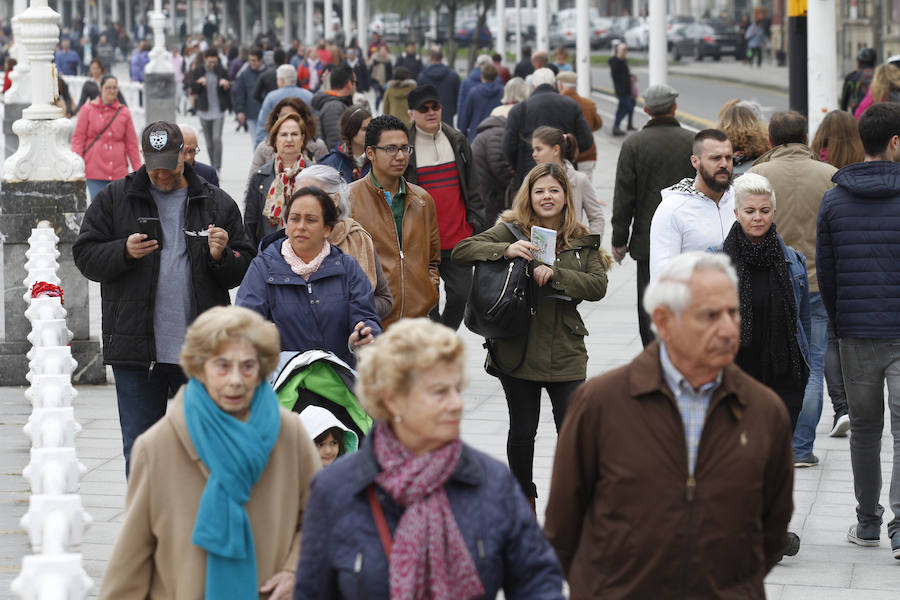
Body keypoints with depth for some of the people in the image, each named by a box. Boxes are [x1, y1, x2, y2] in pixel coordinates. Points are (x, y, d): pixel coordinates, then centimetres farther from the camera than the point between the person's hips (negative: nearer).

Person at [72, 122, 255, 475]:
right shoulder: (115, 199, 7)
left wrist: (222, 256, -12)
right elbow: (85, 256, 3)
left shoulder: (217, 204, 9)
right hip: (136, 350, 0)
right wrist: (124, 251, -14)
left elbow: (244, 270, 10)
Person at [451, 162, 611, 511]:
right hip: (518, 350, -1)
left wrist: (555, 274, -19)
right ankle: (524, 500, 27)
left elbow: (598, 286, -6)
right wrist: (506, 250, -22)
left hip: (565, 352, 1)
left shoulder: (583, 242, 7)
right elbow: (460, 252, -7)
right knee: (522, 431, 11)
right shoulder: (511, 230, 2)